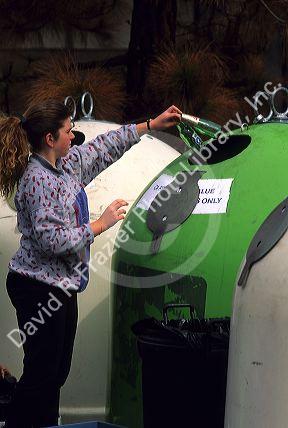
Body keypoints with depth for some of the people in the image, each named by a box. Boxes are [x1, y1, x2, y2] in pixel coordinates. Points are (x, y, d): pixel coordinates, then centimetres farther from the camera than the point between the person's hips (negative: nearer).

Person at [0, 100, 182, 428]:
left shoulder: (67, 164, 8)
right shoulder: (38, 181, -20)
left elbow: (103, 147, 22)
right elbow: (51, 241, -25)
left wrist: (151, 124, 24)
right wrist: (100, 225, -17)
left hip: (61, 286, 10)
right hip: (39, 287, -10)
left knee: (57, 370, 14)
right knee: (41, 372, -6)